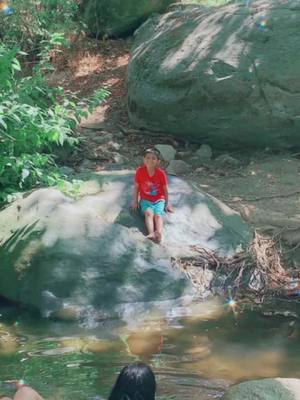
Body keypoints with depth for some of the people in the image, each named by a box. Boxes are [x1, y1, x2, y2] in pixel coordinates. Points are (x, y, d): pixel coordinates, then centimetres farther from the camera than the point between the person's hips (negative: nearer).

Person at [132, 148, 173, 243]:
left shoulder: (161, 173, -8)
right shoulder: (140, 171, -8)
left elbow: (165, 190, 3)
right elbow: (136, 187, 2)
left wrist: (167, 204, 5)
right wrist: (135, 201, 2)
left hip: (159, 200, 0)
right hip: (145, 200, 0)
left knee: (158, 214, -28)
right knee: (149, 213, -30)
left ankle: (159, 233, -53)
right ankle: (151, 233, -52)